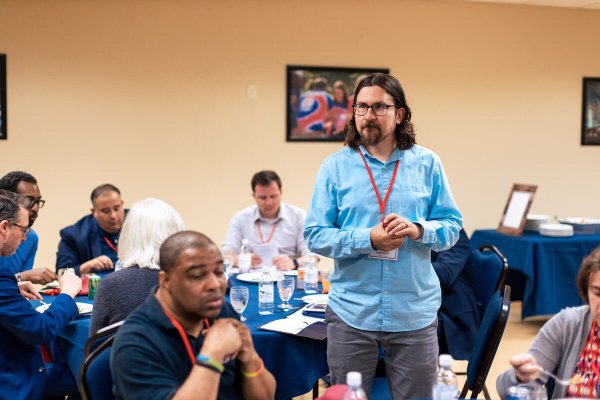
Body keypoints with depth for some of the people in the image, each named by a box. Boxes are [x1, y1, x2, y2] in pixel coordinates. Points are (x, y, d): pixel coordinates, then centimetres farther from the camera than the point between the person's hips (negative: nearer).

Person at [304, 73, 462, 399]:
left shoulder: (427, 164, 3)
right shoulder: (335, 167, -1)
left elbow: (452, 226, 4)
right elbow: (315, 235, -5)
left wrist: (418, 230, -17)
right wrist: (368, 239, -19)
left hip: (415, 313, 1)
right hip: (351, 312, 0)